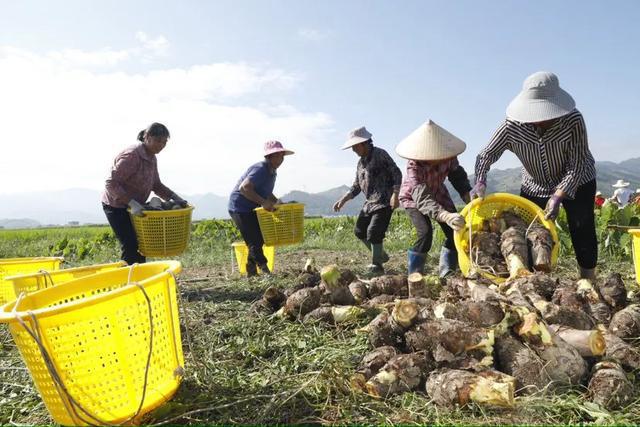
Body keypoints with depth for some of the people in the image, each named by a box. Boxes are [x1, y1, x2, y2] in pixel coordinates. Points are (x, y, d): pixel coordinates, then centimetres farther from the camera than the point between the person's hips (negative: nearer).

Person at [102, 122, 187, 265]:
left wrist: (175, 197, 1)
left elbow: (156, 185, 15)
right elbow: (111, 184, -27)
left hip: (133, 206, 9)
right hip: (116, 206, -9)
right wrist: (132, 203, -34)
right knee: (131, 248, -11)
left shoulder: (152, 158, 4)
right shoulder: (132, 156, -25)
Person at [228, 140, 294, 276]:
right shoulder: (260, 169, -22)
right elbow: (244, 188, -33)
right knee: (254, 241, -11)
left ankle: (252, 272, 23)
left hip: (252, 209, 10)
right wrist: (263, 202, -35)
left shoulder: (272, 172, 9)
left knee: (260, 238, 12)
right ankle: (265, 271, -6)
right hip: (240, 208, -10)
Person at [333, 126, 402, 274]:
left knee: (373, 232, -15)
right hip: (370, 203, 9)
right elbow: (356, 186, 18)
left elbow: (396, 173, -11)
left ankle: (377, 265, 2)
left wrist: (395, 195, -22)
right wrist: (342, 200, 7)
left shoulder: (380, 154, -8)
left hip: (385, 202, -9)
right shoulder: (361, 162, 14)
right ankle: (381, 255, 28)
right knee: (359, 231, 11)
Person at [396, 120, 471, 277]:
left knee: (456, 230, -4)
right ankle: (415, 275, -10)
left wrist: (469, 200, -20)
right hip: (413, 197, -5)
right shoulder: (414, 166, -39)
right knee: (425, 233, -24)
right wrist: (447, 216, -67)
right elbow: (423, 199, -51)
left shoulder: (448, 156, -26)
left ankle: (447, 273, 9)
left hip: (437, 193, 5)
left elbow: (457, 175, -7)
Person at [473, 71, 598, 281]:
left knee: (582, 230, -2)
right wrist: (480, 181, -35)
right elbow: (486, 155, -18)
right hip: (535, 186, 2)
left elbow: (577, 165, -26)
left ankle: (588, 281, 15)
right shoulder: (512, 126, -26)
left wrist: (558, 196, -36)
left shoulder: (573, 120, -29)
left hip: (576, 183, -1)